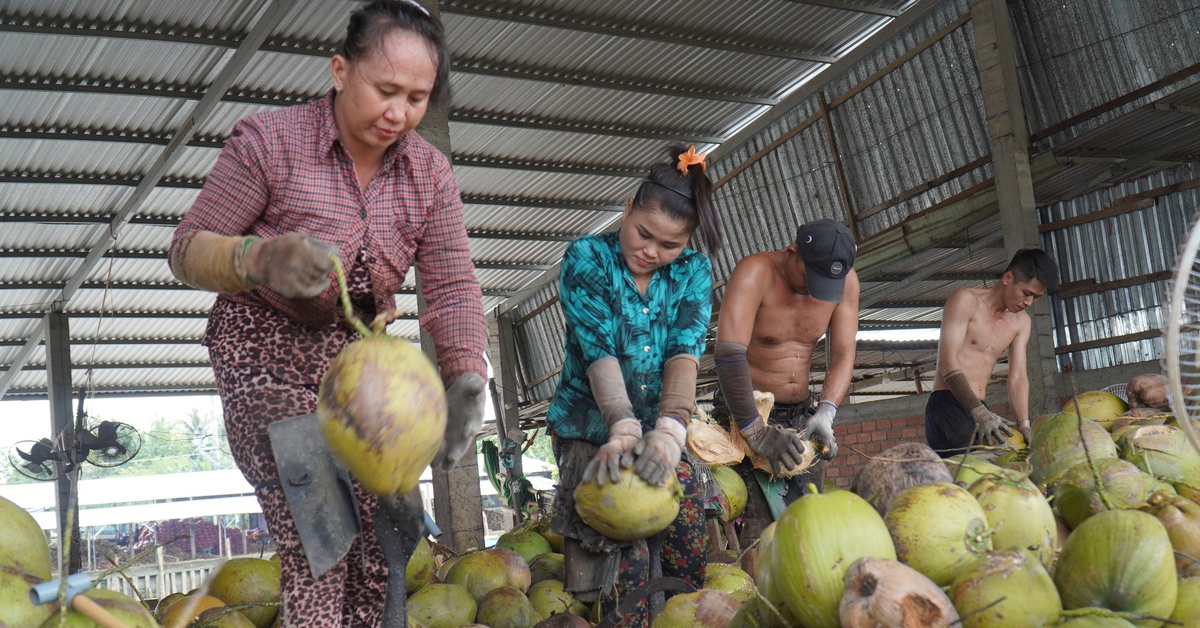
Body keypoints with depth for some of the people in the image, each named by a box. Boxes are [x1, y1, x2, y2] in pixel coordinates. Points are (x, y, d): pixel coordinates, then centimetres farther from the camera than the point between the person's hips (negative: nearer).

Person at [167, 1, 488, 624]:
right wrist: (261, 259, -34)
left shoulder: (429, 172, -1)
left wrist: (465, 374, -24)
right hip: (267, 354, -5)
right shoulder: (269, 141, -14)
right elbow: (188, 247, -12)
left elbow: (451, 285, -6)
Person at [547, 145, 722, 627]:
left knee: (687, 549, -10)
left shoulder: (693, 272, 2)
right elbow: (598, 351, -19)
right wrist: (624, 428, -33)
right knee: (623, 556, -18)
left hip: (659, 429, 3)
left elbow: (686, 353, -13)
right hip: (591, 427, -3)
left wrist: (668, 432, -29)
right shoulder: (587, 259, -8)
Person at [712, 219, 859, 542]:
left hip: (802, 414, 5)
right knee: (756, 526, -17)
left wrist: (824, 415, -21)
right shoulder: (754, 273, -18)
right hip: (746, 411, -5)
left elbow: (843, 355, -3)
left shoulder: (845, 281, -1)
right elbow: (729, 356, -28)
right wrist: (756, 431, -34)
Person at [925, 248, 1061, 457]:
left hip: (980, 408, 7)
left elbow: (1018, 377, 8)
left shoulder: (1021, 322, 15)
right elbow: (947, 362, -17)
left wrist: (1024, 425, -9)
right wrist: (979, 413, -28)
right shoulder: (966, 300, -7)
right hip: (947, 403, -7)